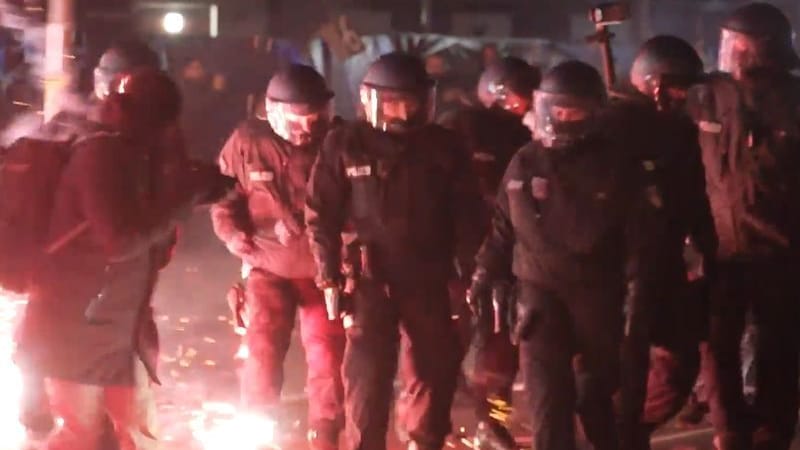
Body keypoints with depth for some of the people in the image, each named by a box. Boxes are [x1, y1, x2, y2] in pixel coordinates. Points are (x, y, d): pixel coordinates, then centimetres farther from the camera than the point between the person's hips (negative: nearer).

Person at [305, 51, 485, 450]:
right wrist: (330, 277, -6)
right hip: (369, 276, -2)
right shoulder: (345, 144, -3)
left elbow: (466, 216, 6)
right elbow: (321, 214, -1)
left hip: (427, 278, 2)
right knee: (367, 372, -5)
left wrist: (473, 275, 2)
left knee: (436, 368, 10)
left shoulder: (444, 147, 2)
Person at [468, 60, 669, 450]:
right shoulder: (526, 163, 3)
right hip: (540, 290, 1)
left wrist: (639, 290, -11)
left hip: (598, 293, -1)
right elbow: (502, 226, 13)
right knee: (547, 394, -8)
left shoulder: (619, 163, -3)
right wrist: (483, 277, 12)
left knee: (595, 390, 11)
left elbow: (643, 232, -5)